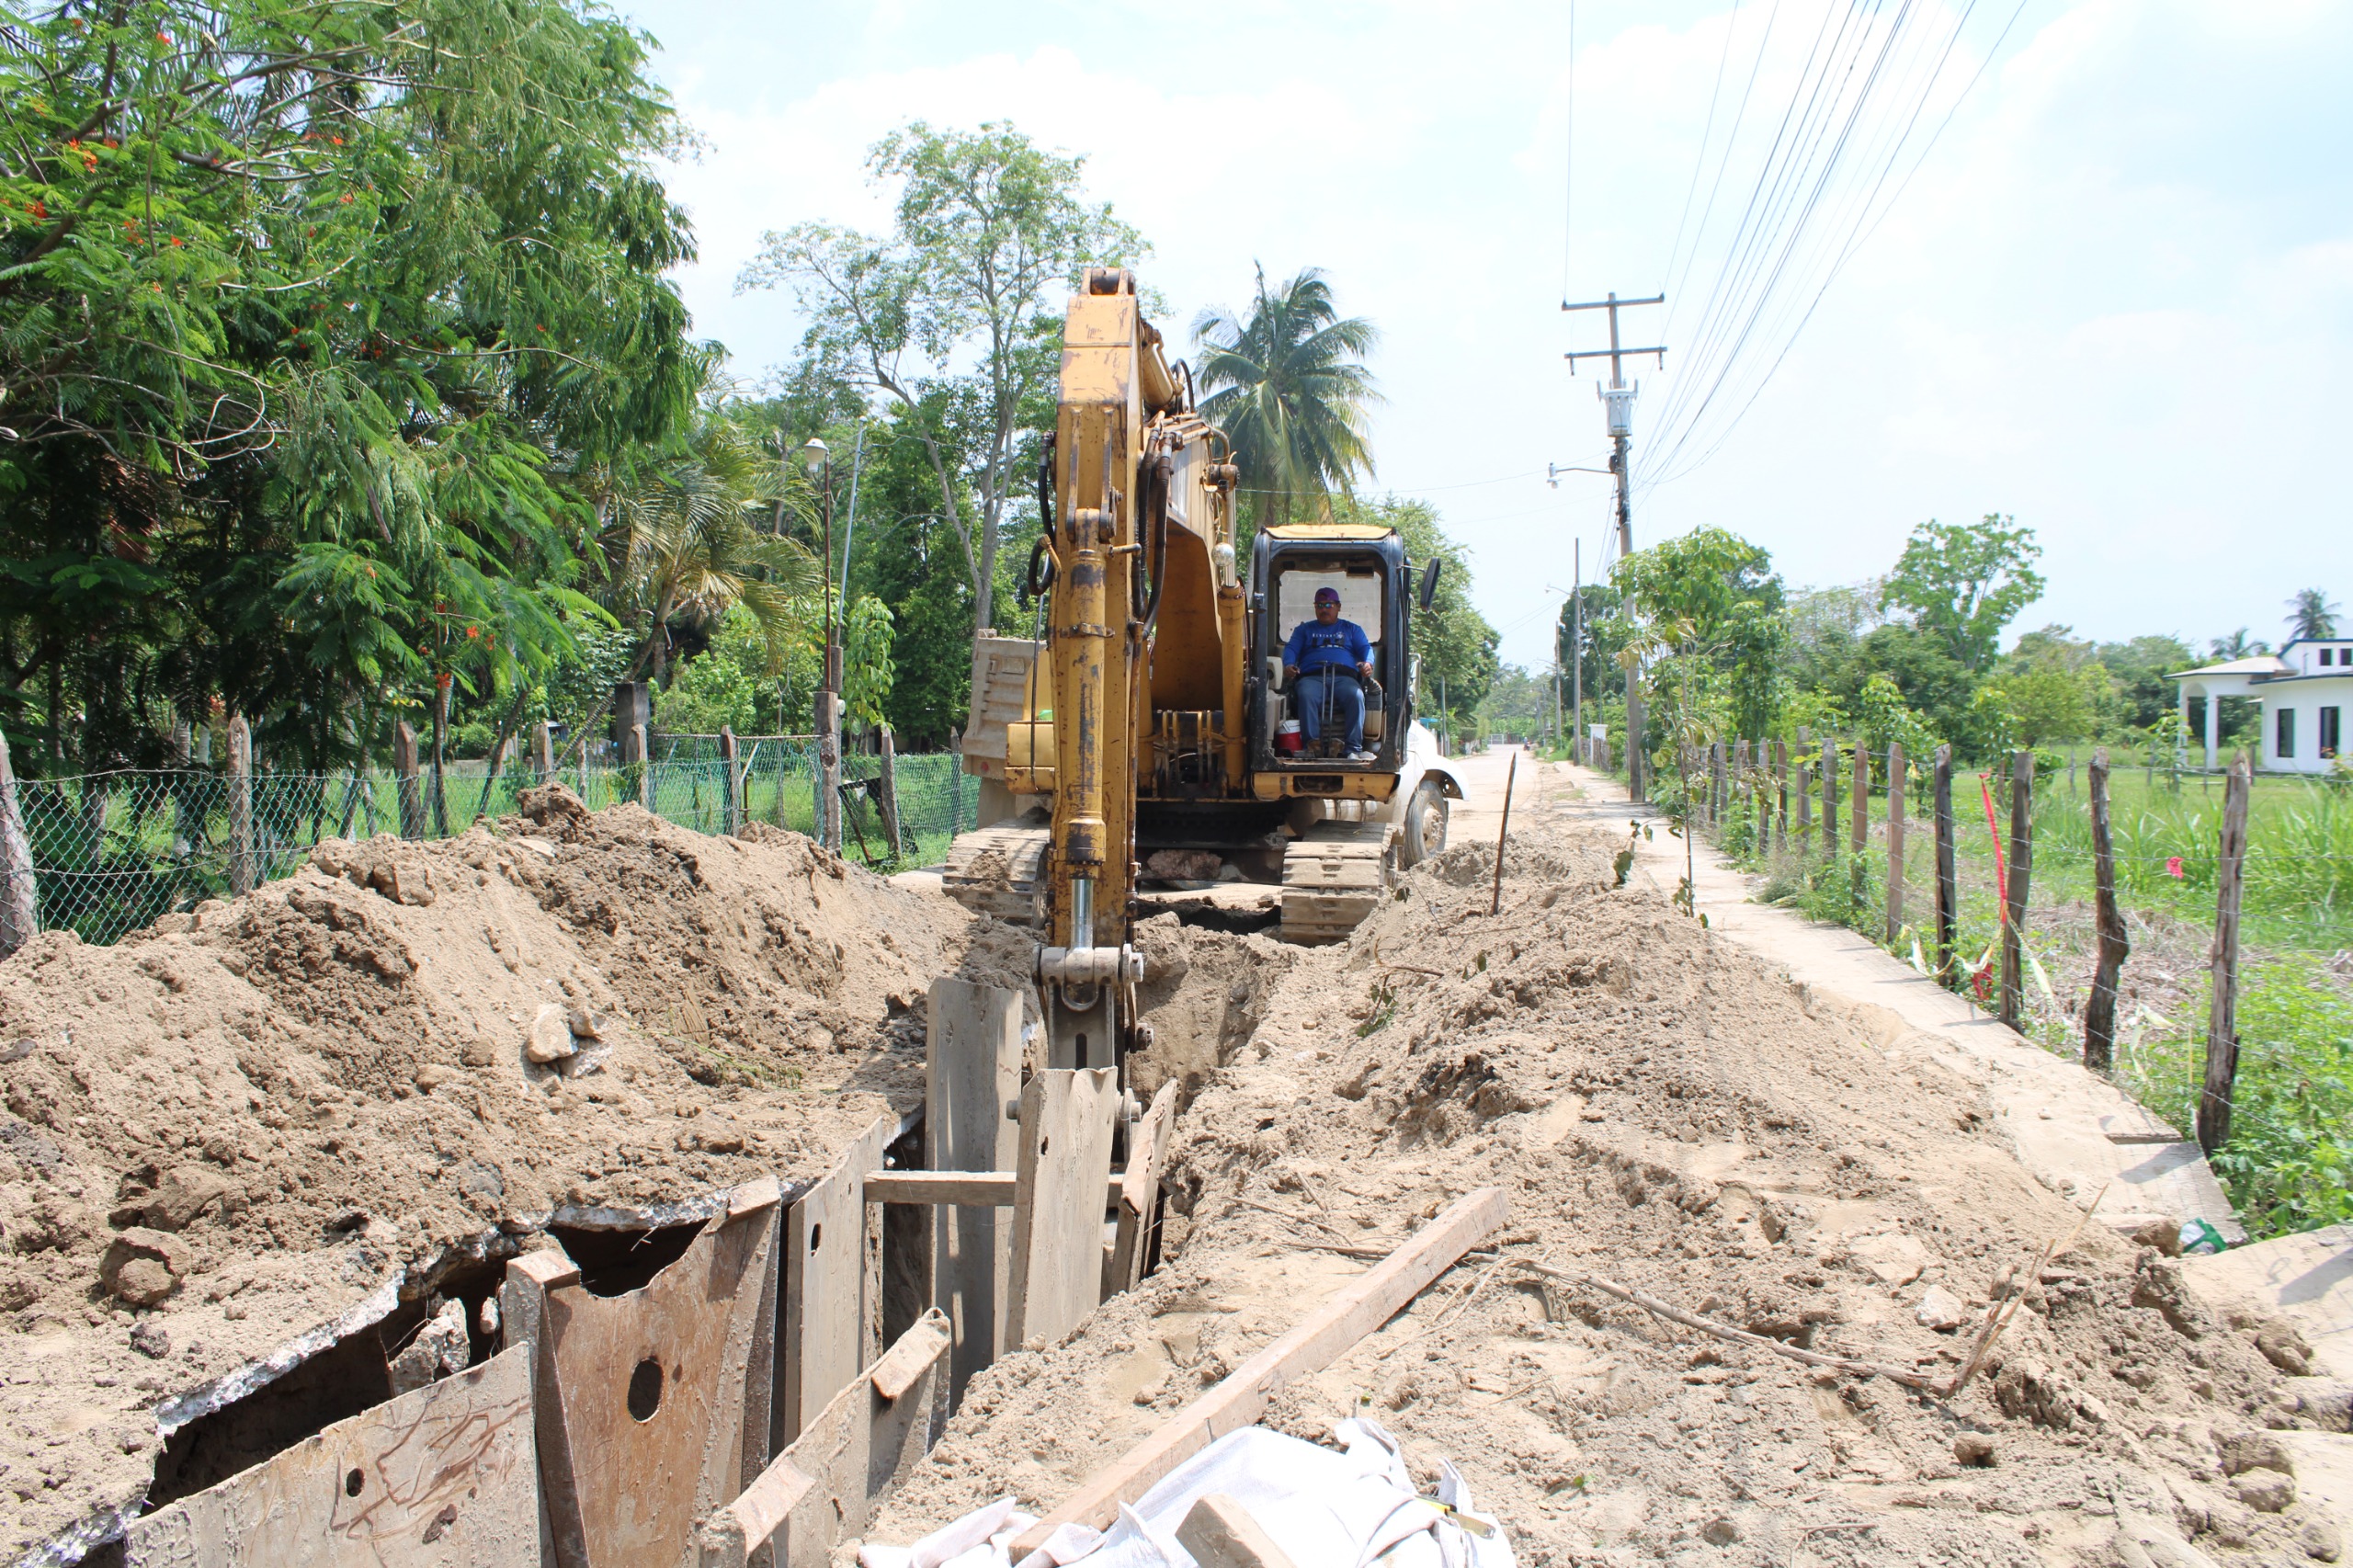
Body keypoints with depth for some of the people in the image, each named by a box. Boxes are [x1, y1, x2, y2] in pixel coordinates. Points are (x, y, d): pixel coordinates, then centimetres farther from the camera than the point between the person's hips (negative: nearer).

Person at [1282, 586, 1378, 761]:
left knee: (1356, 696, -36)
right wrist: (1288, 664, -9)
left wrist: (1368, 663, -11)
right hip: (1311, 677, 0)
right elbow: (1291, 648, 16)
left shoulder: (1352, 629, 29)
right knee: (1306, 696, -38)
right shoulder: (1304, 629, 31)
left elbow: (1366, 648, 15)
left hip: (1344, 676, 0)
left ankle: (1354, 748, -39)